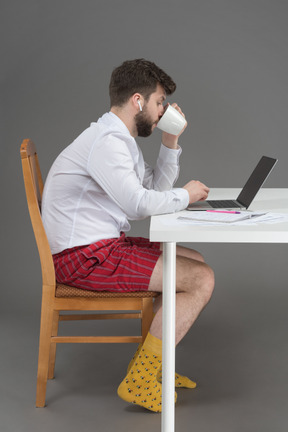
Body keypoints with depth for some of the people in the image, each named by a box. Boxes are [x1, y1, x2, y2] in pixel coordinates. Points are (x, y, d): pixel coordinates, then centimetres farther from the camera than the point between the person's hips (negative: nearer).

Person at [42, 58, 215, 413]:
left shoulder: (120, 138, 16)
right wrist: (186, 195, -9)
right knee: (201, 280, -13)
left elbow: (156, 187, 21)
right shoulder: (106, 141, -18)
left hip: (101, 246, 11)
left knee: (195, 261, 18)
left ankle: (150, 361, 19)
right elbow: (140, 203, -26)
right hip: (86, 257, -11)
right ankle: (140, 381, -6)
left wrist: (171, 141, 11)